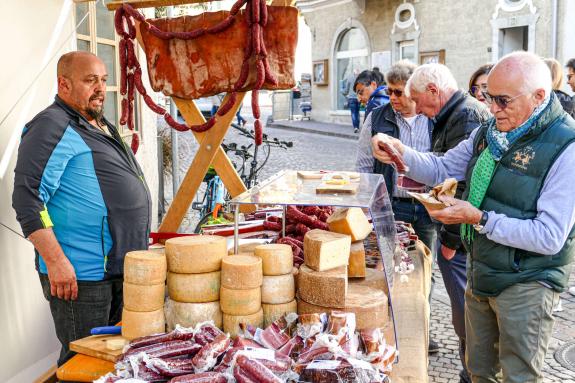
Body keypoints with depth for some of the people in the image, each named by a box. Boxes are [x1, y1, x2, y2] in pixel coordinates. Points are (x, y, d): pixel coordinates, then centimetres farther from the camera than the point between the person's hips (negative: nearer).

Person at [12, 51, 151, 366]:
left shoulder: (101, 126, 16)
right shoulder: (52, 127, -13)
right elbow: (27, 200, -20)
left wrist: (138, 254, 22)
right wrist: (56, 261, -24)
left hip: (121, 269, 9)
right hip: (80, 276, -9)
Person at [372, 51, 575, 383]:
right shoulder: (489, 132, 2)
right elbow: (441, 169, 8)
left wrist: (479, 219, -26)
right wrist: (401, 153, -11)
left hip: (526, 284, -6)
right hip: (481, 273, 7)